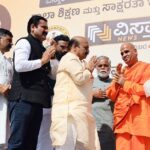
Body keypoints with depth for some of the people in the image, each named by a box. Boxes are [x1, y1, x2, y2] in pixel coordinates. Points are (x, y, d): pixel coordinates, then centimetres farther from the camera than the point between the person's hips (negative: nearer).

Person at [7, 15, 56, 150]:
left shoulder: (41, 48, 22)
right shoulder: (24, 42, -2)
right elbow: (19, 66, -19)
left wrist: (51, 56, 12)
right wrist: (42, 61, -9)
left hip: (36, 99, 9)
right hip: (24, 98, -9)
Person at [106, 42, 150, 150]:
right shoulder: (121, 72, 21)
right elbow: (111, 95, 15)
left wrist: (125, 83, -4)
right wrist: (117, 79, 0)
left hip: (140, 120, -5)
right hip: (122, 119, 5)